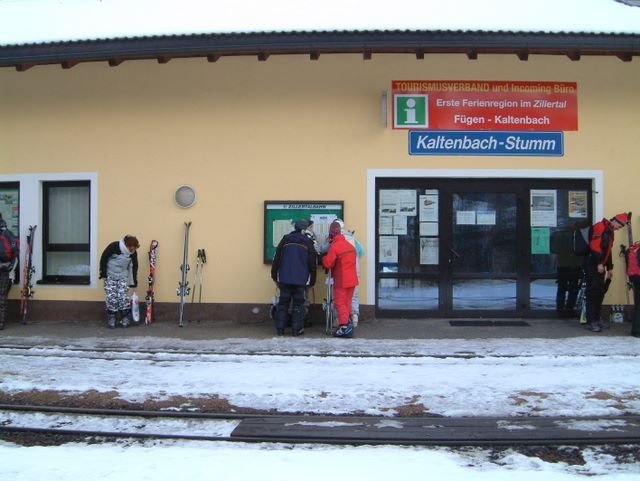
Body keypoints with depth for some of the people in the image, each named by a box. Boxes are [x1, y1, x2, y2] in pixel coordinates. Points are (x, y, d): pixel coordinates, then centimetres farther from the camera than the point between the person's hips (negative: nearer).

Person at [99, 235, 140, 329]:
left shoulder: (133, 253, -12)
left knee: (124, 297, -6)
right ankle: (111, 319, 7)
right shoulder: (114, 246, -25)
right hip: (110, 275, -2)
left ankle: (125, 318, 6)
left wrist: (134, 280, 3)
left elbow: (134, 266, 2)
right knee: (111, 298, -6)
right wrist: (103, 272, -11)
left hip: (123, 276, 2)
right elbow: (104, 258, -13)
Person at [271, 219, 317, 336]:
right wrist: (312, 281, 11)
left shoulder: (285, 240, 6)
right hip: (301, 280, -2)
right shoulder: (308, 243, 1)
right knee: (298, 304, 5)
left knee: (283, 303, 8)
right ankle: (297, 329, 4)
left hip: (284, 279, 2)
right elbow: (313, 264, 3)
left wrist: (274, 276, 13)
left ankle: (280, 329, 8)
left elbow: (276, 259, 5)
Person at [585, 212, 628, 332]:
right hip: (593, 265, -9)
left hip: (600, 266, 9)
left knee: (600, 292, 10)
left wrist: (610, 267, 21)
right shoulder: (600, 227, -13)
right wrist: (599, 263, -24)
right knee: (592, 293, -9)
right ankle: (591, 322, -8)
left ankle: (596, 319, 17)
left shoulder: (610, 232, 18)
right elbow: (594, 246, -23)